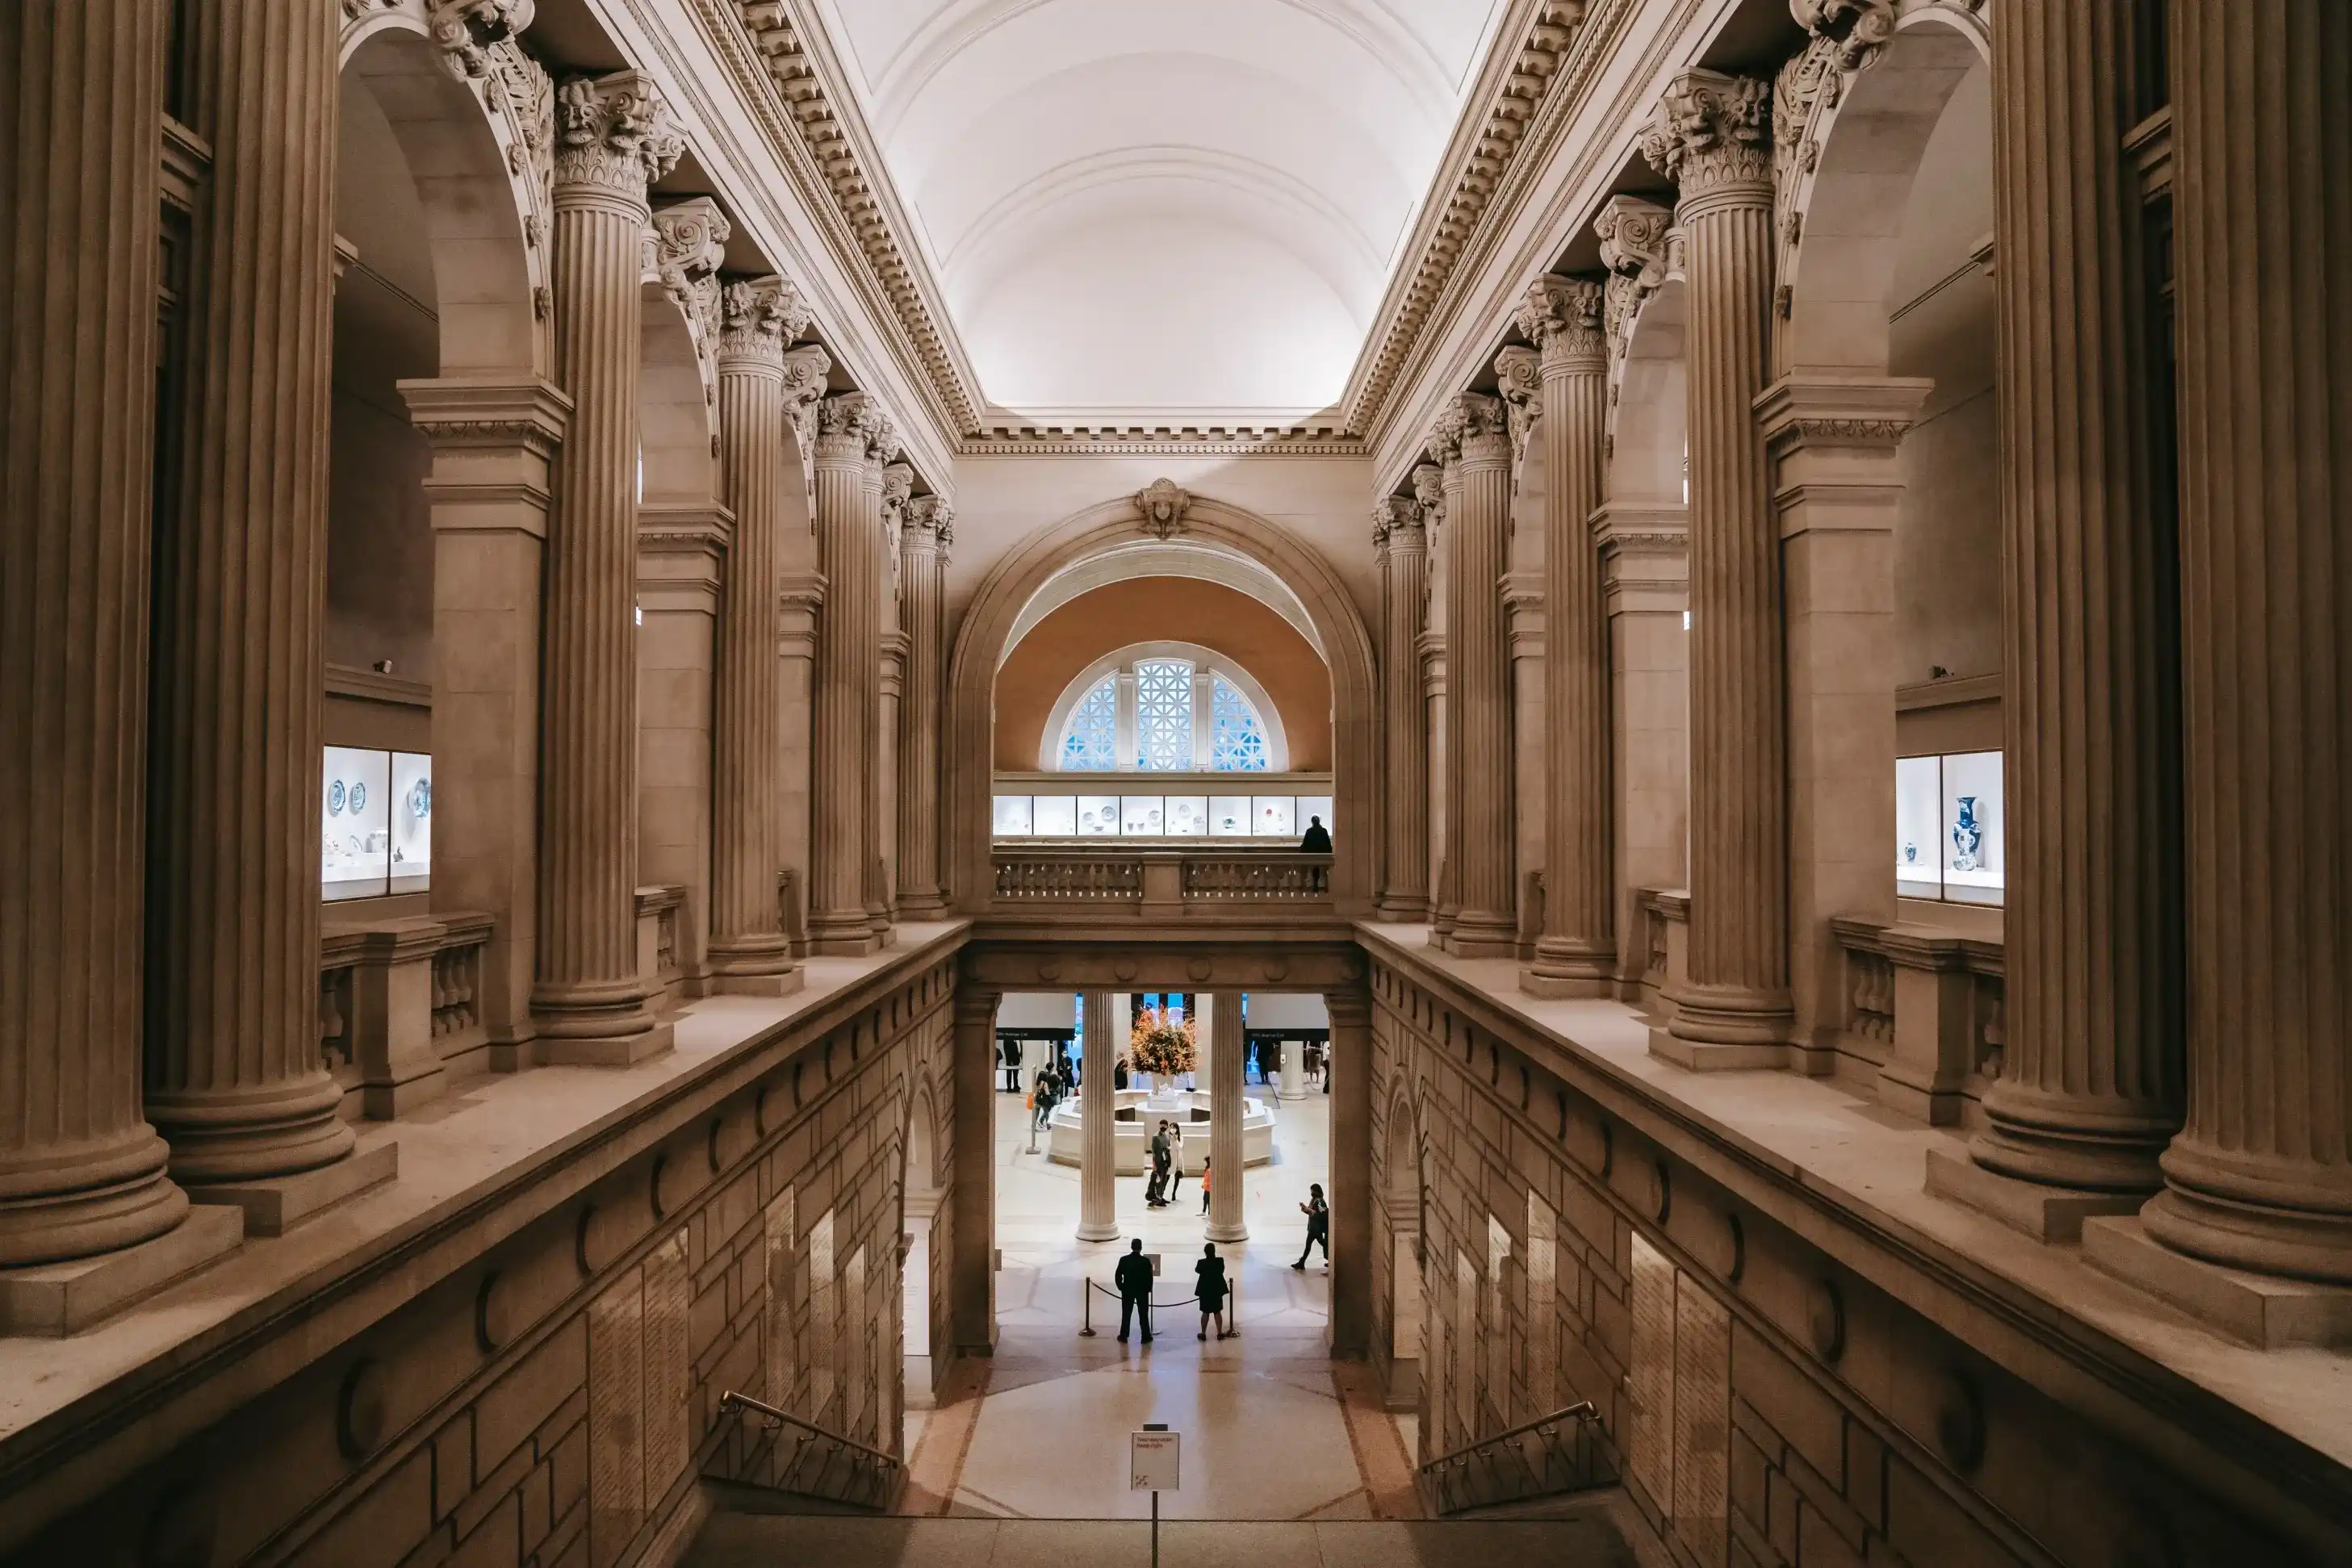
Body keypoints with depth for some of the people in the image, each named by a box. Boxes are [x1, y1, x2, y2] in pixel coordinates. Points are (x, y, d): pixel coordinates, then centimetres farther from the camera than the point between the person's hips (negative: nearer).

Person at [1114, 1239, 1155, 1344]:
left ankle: (1123, 1336, 17)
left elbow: (1117, 1275, -5)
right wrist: (1148, 1289, 6)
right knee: (1144, 1315, 10)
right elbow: (1149, 1277, -11)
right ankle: (1146, 1337, 14)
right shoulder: (1146, 1261, -15)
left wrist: (1121, 1287, 9)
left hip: (1127, 1290, 1)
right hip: (1142, 1291, -1)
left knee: (1126, 1314, 12)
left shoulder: (1124, 1260, -10)